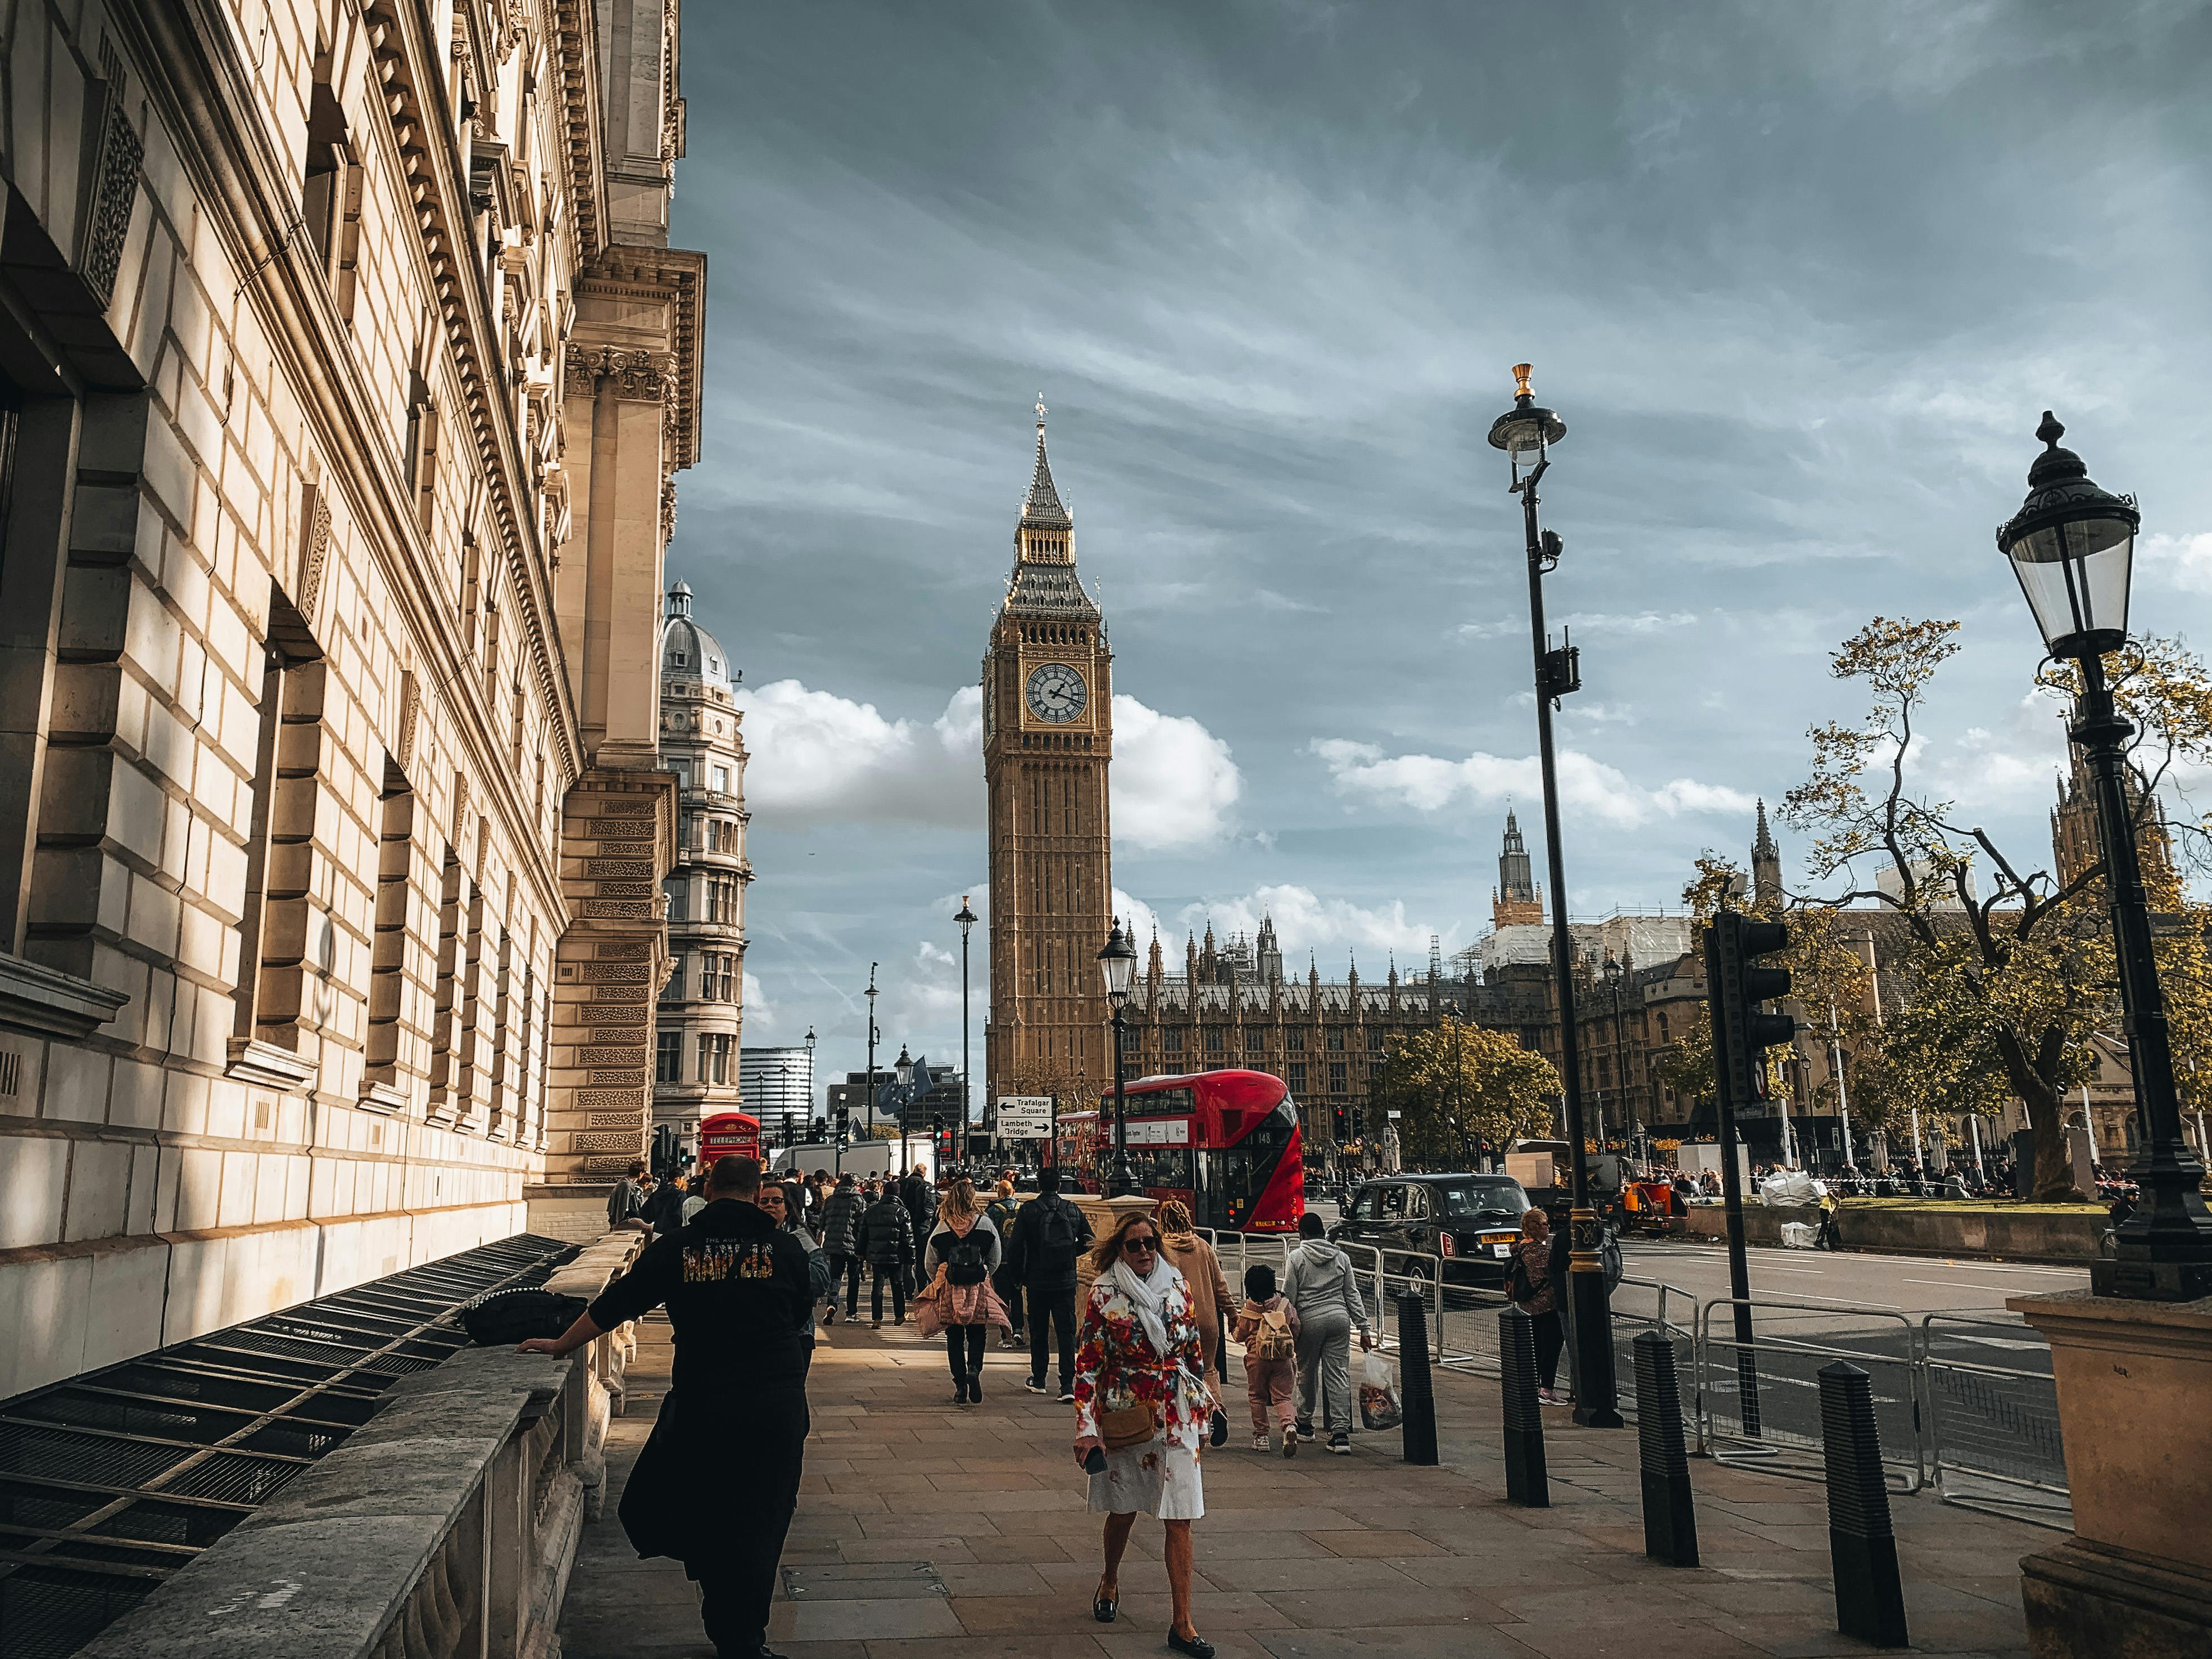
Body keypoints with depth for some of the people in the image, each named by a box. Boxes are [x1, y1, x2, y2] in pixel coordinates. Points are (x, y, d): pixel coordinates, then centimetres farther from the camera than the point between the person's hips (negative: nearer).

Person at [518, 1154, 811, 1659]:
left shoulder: (676, 1247, 0)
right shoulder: (785, 1247, 1)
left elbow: (613, 1307, 6)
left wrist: (561, 1345, 20)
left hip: (702, 1401, 0)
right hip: (779, 1399, 1)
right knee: (761, 1518, 12)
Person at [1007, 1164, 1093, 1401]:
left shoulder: (1028, 1211, -7)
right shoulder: (1073, 1210, 0)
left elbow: (1016, 1248, -8)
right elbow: (1088, 1241, 6)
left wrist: (1019, 1277, 4)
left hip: (1037, 1282, -1)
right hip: (1066, 1283, 1)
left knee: (1038, 1332, 14)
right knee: (1067, 1332, 3)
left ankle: (1038, 1380, 25)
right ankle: (1067, 1385, -6)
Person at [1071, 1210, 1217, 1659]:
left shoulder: (1178, 1287, 1)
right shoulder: (1104, 1294, -7)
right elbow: (1087, 1362, -9)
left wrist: (1202, 1402, 17)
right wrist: (1086, 1427, -15)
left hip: (1176, 1416, 2)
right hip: (1123, 1415, -1)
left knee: (1180, 1518, -2)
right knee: (1122, 1511, 15)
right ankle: (1110, 1580, 44)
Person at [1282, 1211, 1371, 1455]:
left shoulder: (1297, 1257, -1)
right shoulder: (1341, 1257, 9)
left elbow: (1289, 1296, -2)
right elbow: (1353, 1294, 9)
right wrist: (1364, 1328, 11)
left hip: (1309, 1320, -3)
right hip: (1339, 1317, 3)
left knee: (1307, 1374, 13)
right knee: (1339, 1375, 1)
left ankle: (1305, 1425, 27)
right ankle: (1341, 1433, -6)